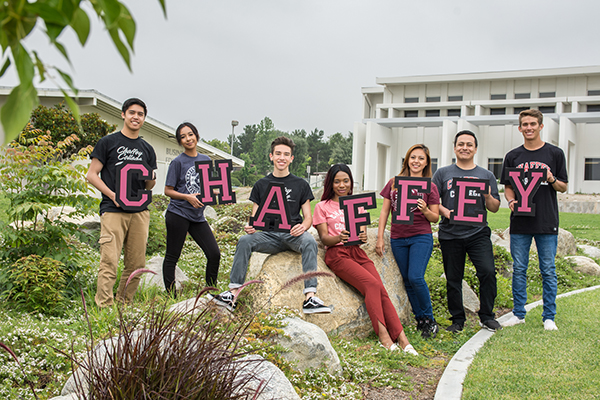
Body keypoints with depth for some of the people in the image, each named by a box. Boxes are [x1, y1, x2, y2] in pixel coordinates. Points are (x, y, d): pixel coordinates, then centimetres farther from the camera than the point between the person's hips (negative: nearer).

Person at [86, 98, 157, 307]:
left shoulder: (147, 149, 19)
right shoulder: (108, 142, 7)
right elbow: (92, 175, 3)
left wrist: (152, 178, -4)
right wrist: (112, 194, -12)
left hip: (140, 211, 4)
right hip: (113, 210, -4)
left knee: (136, 264, 4)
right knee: (109, 262, -13)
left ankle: (124, 305, 16)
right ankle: (104, 307, -11)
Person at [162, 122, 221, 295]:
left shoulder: (206, 160, 11)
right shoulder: (178, 162, -3)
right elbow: (168, 190, -2)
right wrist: (187, 197, -17)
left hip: (198, 216, 5)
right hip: (178, 214, -5)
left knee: (214, 254, -1)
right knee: (172, 257, 1)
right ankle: (171, 295, 10)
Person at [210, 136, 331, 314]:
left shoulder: (301, 184, 11)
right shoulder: (261, 185, 15)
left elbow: (308, 217, 8)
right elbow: (255, 216, 13)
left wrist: (303, 226, -17)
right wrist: (251, 227, -12)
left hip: (293, 234, -1)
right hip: (269, 235, 2)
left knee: (309, 242, -35)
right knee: (244, 241, -28)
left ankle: (310, 297, -44)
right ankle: (233, 293, -31)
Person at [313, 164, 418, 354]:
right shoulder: (322, 207, 10)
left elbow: (363, 231, 10)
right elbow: (324, 238, 0)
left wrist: (363, 237, -16)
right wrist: (339, 238, -23)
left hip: (357, 252, 4)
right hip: (337, 254, -4)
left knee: (381, 291, -20)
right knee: (372, 284, -28)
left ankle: (401, 338, -27)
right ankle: (383, 335, -29)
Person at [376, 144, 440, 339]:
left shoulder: (430, 187, 3)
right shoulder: (394, 183, 8)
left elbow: (435, 218, 4)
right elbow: (384, 211, 10)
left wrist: (425, 210, -18)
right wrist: (380, 238, 4)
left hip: (421, 237, -3)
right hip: (398, 239, 3)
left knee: (416, 277, -16)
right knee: (408, 281, 7)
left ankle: (429, 319, 1)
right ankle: (420, 319, 19)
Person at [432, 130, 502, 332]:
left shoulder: (486, 175, 11)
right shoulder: (443, 174, 9)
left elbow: (495, 208, 11)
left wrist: (488, 197, -10)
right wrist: (444, 211, -14)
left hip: (478, 233, 0)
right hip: (450, 234, 0)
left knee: (488, 272, -13)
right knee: (453, 279, 4)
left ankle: (487, 316, 5)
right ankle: (457, 320, 19)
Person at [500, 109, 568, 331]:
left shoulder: (555, 154, 4)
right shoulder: (513, 156, 8)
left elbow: (564, 187, 7)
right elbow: (508, 186, 11)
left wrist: (552, 180, -15)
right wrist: (511, 201, -10)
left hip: (547, 222, -1)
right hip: (520, 221, 2)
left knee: (548, 270, 3)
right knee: (519, 269, 6)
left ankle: (549, 317, 13)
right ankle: (518, 313, 17)